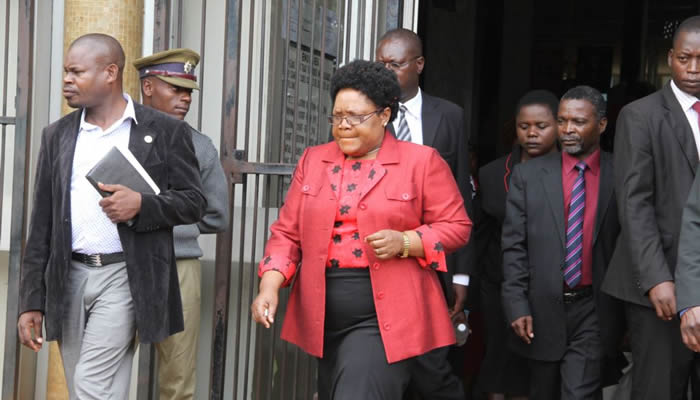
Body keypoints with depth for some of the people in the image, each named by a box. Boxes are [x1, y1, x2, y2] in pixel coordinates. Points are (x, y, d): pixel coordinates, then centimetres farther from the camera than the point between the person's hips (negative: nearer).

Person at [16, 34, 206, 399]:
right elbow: (42, 223, 10)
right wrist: (31, 301, 7)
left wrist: (142, 205, -18)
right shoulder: (57, 135, 11)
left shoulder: (164, 131, 0)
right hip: (69, 277, 4)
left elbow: (194, 201, 2)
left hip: (124, 276, -4)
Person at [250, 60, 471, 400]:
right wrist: (270, 286, -6)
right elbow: (287, 232, 10)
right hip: (323, 320, 5)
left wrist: (404, 243, -17)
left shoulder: (421, 161, -2)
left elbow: (456, 226, 0)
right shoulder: (313, 161, 10)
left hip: (385, 320, -5)